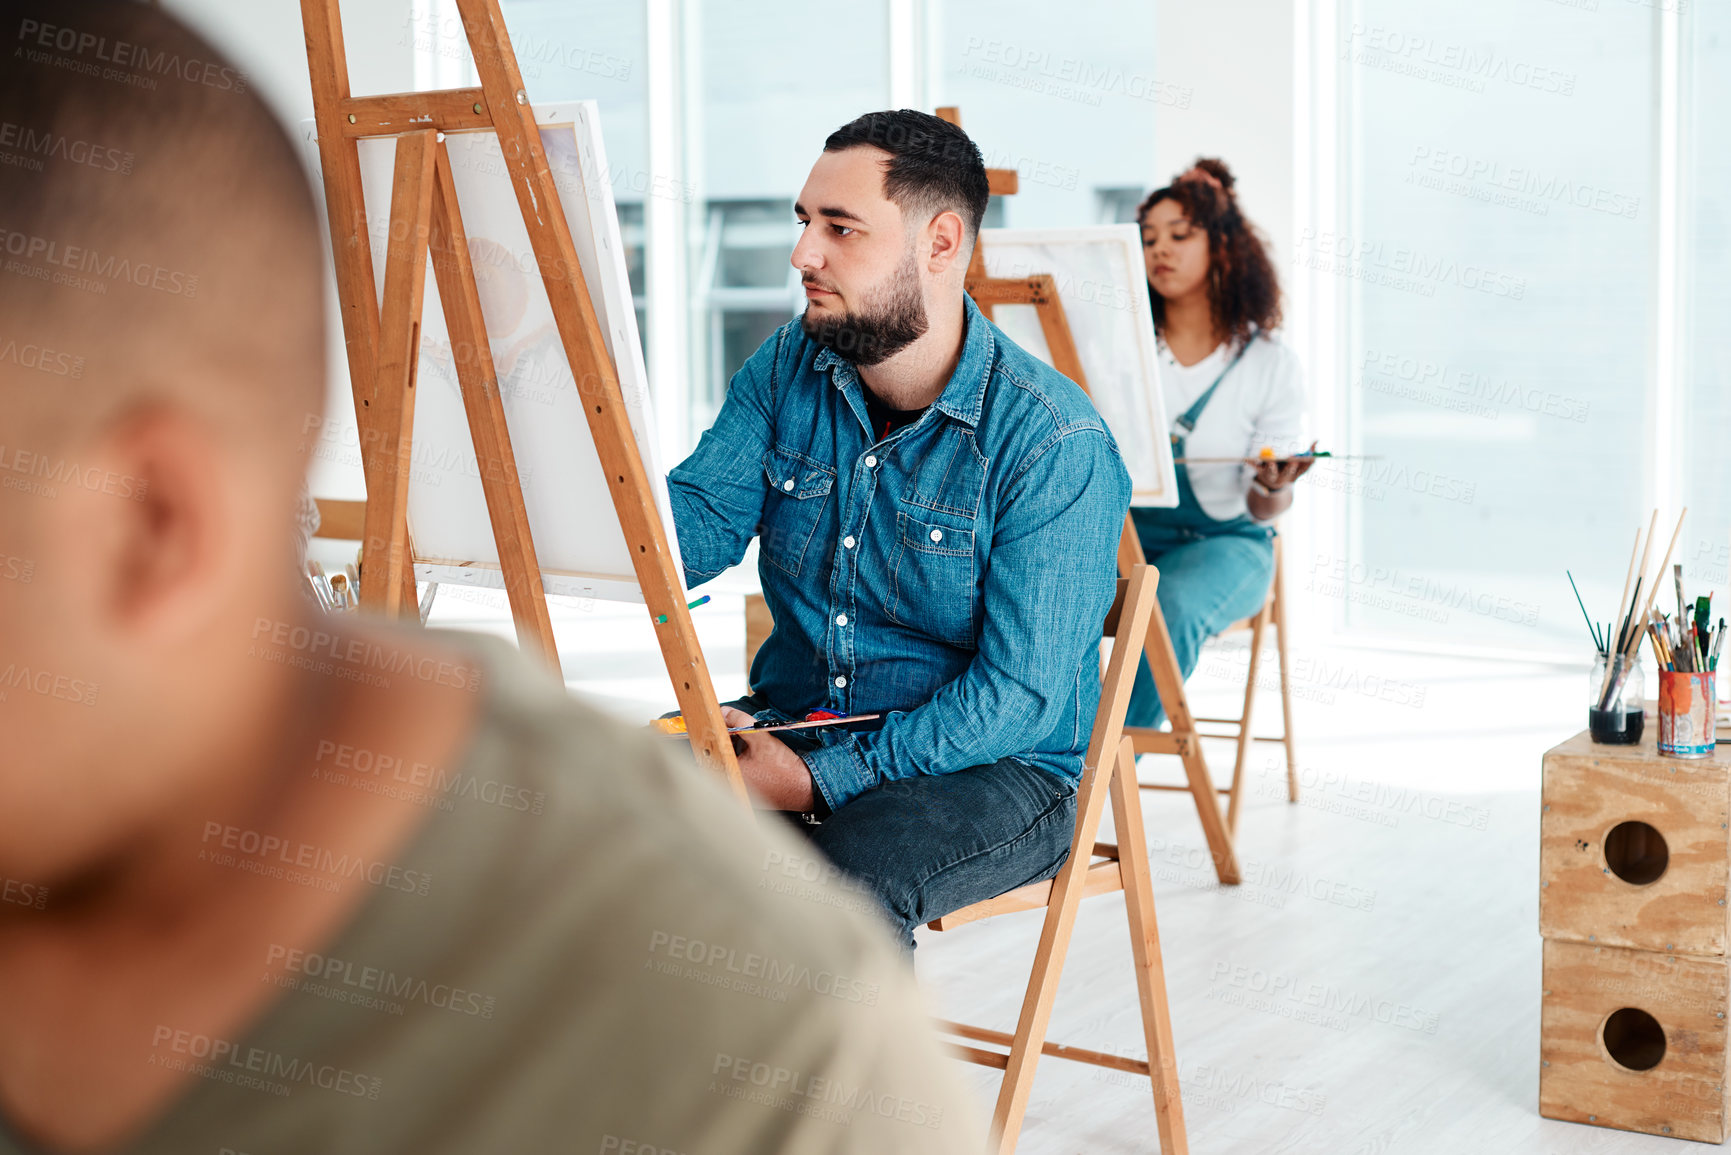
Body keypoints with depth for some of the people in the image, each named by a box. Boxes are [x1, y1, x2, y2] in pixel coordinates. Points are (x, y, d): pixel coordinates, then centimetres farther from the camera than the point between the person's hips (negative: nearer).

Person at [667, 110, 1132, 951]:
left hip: (994, 764, -5)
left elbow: (1019, 693, -19)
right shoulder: (785, 372, 3)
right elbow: (696, 529, -5)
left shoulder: (1053, 442, -17)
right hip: (791, 719, 5)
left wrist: (823, 780, -25)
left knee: (851, 870, -36)